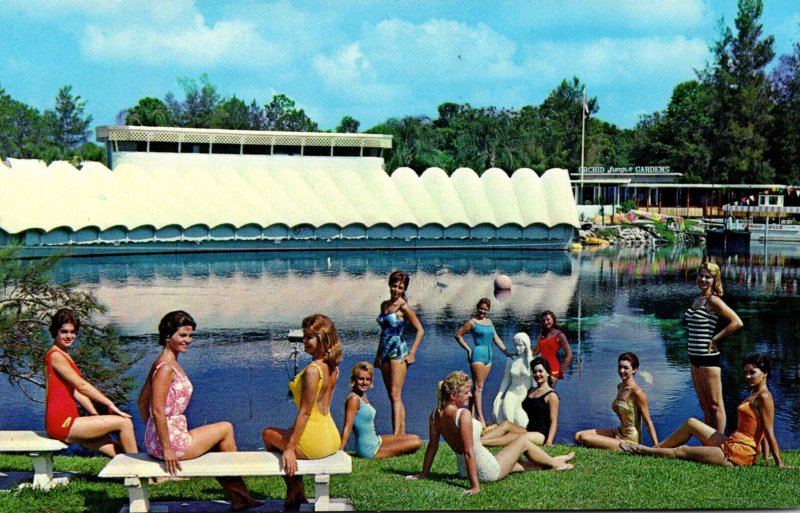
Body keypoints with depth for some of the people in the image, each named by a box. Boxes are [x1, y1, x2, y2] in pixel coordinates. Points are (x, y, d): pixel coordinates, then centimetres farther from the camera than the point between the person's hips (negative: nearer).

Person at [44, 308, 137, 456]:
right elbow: (81, 385, -15)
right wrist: (109, 403, -14)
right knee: (123, 422, -10)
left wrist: (96, 416, 6)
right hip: (61, 423, -10)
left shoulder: (63, 355, 21)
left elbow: (77, 391, 17)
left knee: (119, 452, 1)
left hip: (67, 422, 10)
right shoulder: (55, 356, -10)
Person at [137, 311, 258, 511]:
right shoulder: (166, 368, -19)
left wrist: (153, 438, 19)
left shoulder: (163, 363, 11)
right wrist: (167, 449, -22)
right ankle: (239, 493, 22)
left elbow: (142, 402, 17)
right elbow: (157, 410, -25)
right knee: (226, 428, 8)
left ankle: (238, 499, 30)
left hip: (156, 440, 9)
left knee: (217, 446, 25)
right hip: (172, 441, -9)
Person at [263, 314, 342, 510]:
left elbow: (305, 412, -21)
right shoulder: (332, 368, 3)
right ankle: (296, 495, 35)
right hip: (332, 440, 8)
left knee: (268, 434, 20)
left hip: (313, 443, -8)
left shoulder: (312, 370, -22)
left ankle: (294, 496, 28)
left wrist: (290, 448, -18)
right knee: (286, 434, 34)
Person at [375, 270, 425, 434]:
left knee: (395, 396, -13)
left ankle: (397, 435, -17)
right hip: (385, 353, 8)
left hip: (398, 353, -8)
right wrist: (378, 353, 18)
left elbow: (420, 330, -7)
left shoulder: (404, 307, -8)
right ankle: (402, 434, 12)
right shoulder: (385, 305, 13)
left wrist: (411, 353, -11)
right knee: (393, 397, 8)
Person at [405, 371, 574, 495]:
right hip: (487, 471, -8)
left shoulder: (435, 414, -5)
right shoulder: (463, 414, -29)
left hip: (463, 469, 8)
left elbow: (432, 445, 4)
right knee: (524, 440, 15)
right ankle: (554, 462, 37)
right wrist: (475, 486, -27)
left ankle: (546, 464, 53)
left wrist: (424, 473, 14)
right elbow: (469, 452, -29)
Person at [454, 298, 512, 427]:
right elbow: (458, 335, -3)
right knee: (478, 387, -9)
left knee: (478, 386, 8)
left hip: (488, 355, 7)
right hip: (478, 354, -7)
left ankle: (471, 413, 12)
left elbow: (496, 338, 17)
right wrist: (468, 349, -6)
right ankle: (480, 418, -12)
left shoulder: (489, 321, 15)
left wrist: (507, 352, 12)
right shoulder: (472, 322, -4)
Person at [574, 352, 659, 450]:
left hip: (630, 439, -9)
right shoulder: (620, 387, 7)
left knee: (583, 438, -17)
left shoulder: (637, 392, -19)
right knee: (578, 436, 4)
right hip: (619, 432, 9)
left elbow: (648, 423, -16)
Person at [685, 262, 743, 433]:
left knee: (715, 405, -1)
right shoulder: (697, 299, 12)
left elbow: (737, 322, -21)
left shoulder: (713, 300, -13)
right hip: (695, 357, 9)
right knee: (704, 405, 15)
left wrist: (715, 339, -15)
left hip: (709, 358, -9)